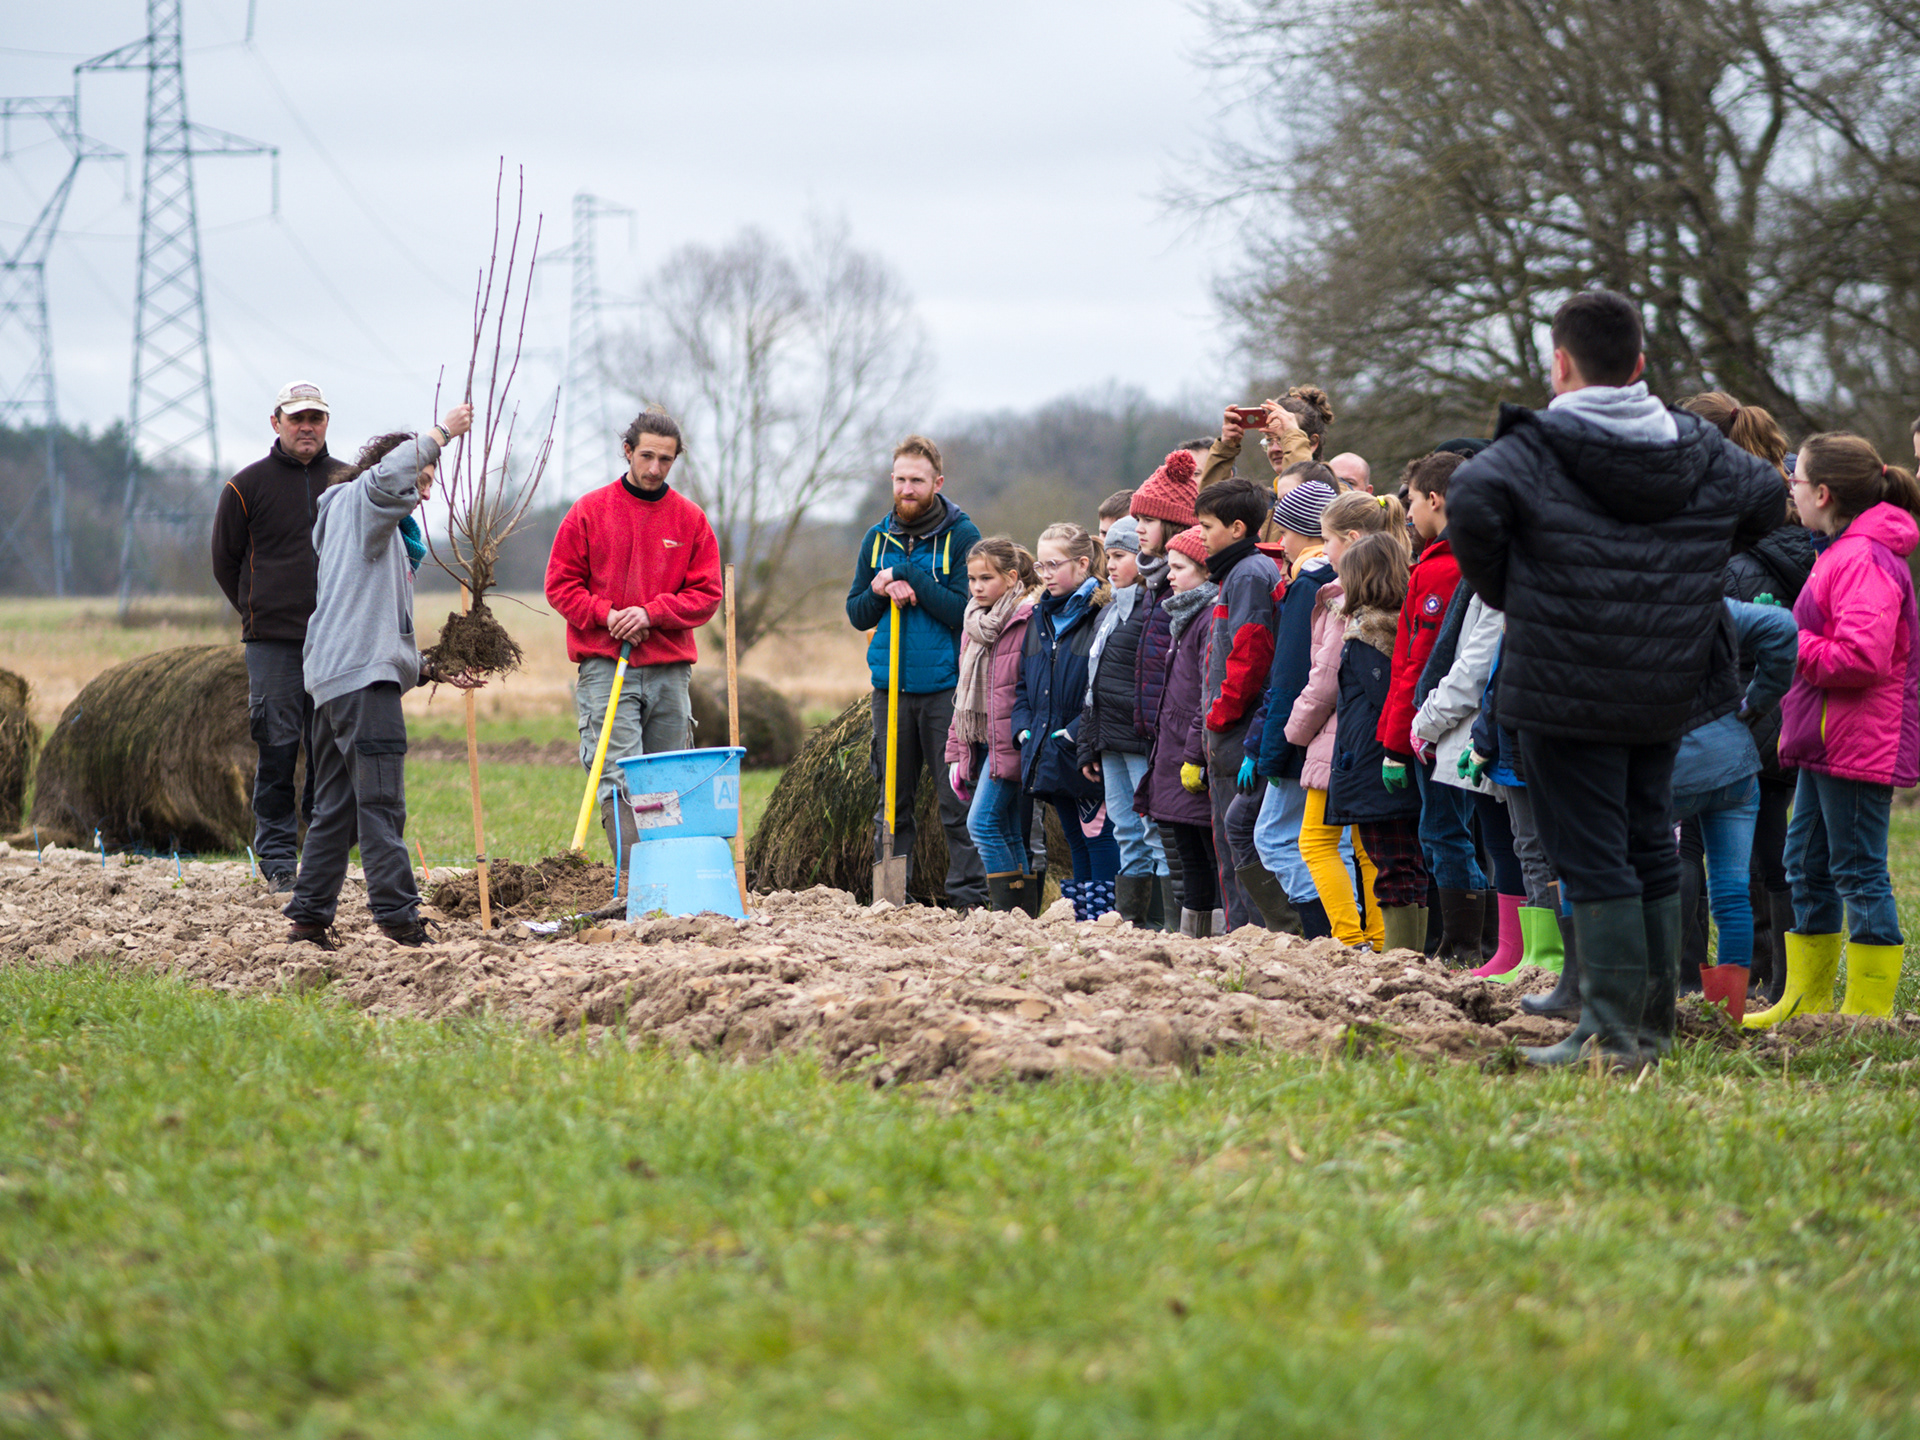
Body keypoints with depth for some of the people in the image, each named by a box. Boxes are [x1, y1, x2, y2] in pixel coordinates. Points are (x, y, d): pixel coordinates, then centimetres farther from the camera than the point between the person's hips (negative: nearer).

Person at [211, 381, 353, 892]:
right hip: (272, 643, -2)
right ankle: (277, 858, 1)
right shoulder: (247, 486, 2)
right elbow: (225, 562, 10)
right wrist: (261, 615, 9)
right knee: (277, 749, -4)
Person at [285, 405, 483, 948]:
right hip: (362, 677, -10)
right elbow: (387, 475, -22)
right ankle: (397, 914, -16)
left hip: (333, 678, 10)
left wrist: (432, 670, 20)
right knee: (381, 801, -13)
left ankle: (310, 914, 11)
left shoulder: (383, 537, 32)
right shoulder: (355, 501, 4)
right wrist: (441, 433, -11)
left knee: (339, 808, 11)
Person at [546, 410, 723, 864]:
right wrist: (606, 615, -11)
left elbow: (706, 594, 5)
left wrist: (650, 613, -10)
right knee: (620, 780, -13)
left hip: (669, 669, 3)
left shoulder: (691, 519, 9)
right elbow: (561, 584, 5)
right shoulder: (589, 511, 5)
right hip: (606, 668, -2)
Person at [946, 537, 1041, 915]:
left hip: (1010, 742, -8)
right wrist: (957, 754, 18)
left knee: (982, 822, -15)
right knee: (1008, 835, 7)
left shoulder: (1027, 619, -10)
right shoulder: (975, 622, 16)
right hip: (980, 742, 8)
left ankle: (1009, 912, -11)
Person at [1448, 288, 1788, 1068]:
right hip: (1668, 691, 5)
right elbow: (1768, 498, 19)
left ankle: (1611, 1032, -7)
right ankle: (1654, 1024, 22)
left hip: (1564, 692, -5)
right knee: (1650, 849, 16)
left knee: (1592, 858, -3)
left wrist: (1505, 593, -10)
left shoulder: (1532, 452, -11)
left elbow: (1470, 504, -27)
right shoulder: (1703, 455, 6)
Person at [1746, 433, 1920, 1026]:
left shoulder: (1863, 560, -18)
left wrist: (1792, 646, -16)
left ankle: (1869, 1009, 1)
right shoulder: (1843, 554, 17)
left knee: (1858, 872, -5)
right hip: (1827, 743, 11)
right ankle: (1807, 998, 26)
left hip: (1857, 748, -11)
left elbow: (1862, 656, -27)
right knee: (1806, 866, 16)